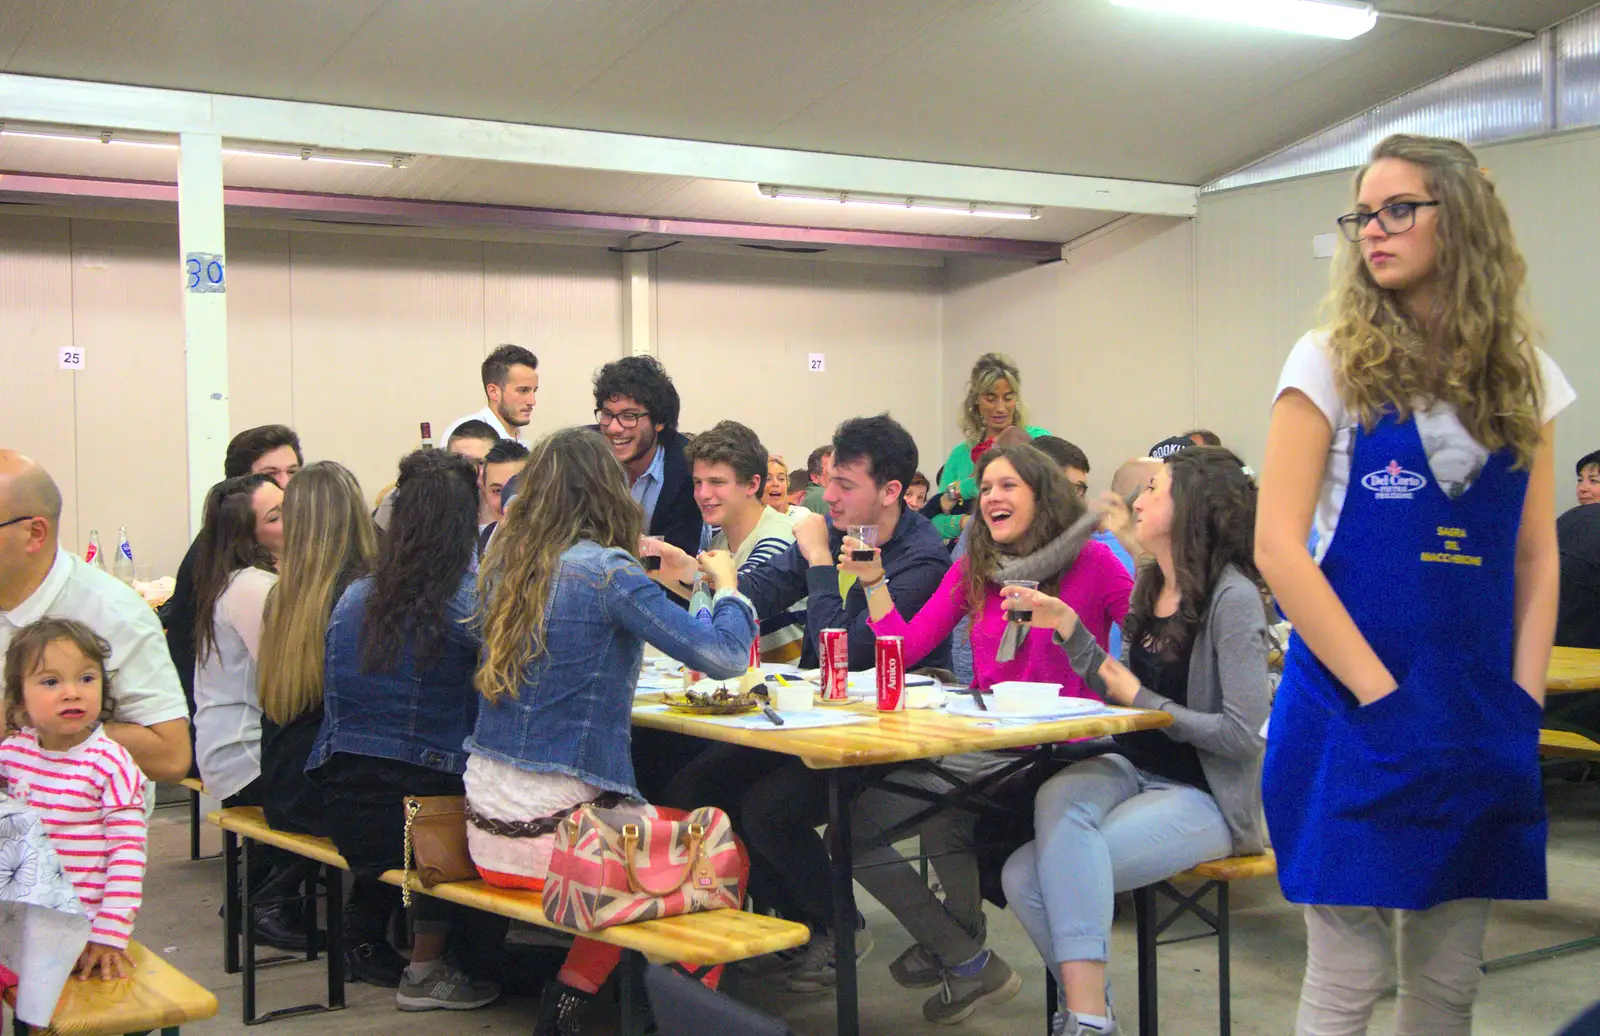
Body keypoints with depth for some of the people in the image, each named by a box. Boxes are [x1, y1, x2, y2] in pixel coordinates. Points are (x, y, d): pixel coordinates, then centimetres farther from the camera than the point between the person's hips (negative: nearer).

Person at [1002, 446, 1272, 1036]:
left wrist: (1140, 698, -11)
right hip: (1134, 770, 7)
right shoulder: (1149, 585, 10)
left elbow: (1243, 733, -19)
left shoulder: (1233, 599, -15)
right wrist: (1068, 627, 6)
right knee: (1057, 798, -27)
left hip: (1203, 795, -7)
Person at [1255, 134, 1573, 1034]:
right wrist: (1383, 697, -15)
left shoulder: (1523, 375, 8)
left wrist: (1523, 706, -1)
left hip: (1480, 727, 4)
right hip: (1352, 718, -4)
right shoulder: (1333, 362, -4)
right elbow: (1277, 546, -11)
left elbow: (1537, 556, 10)